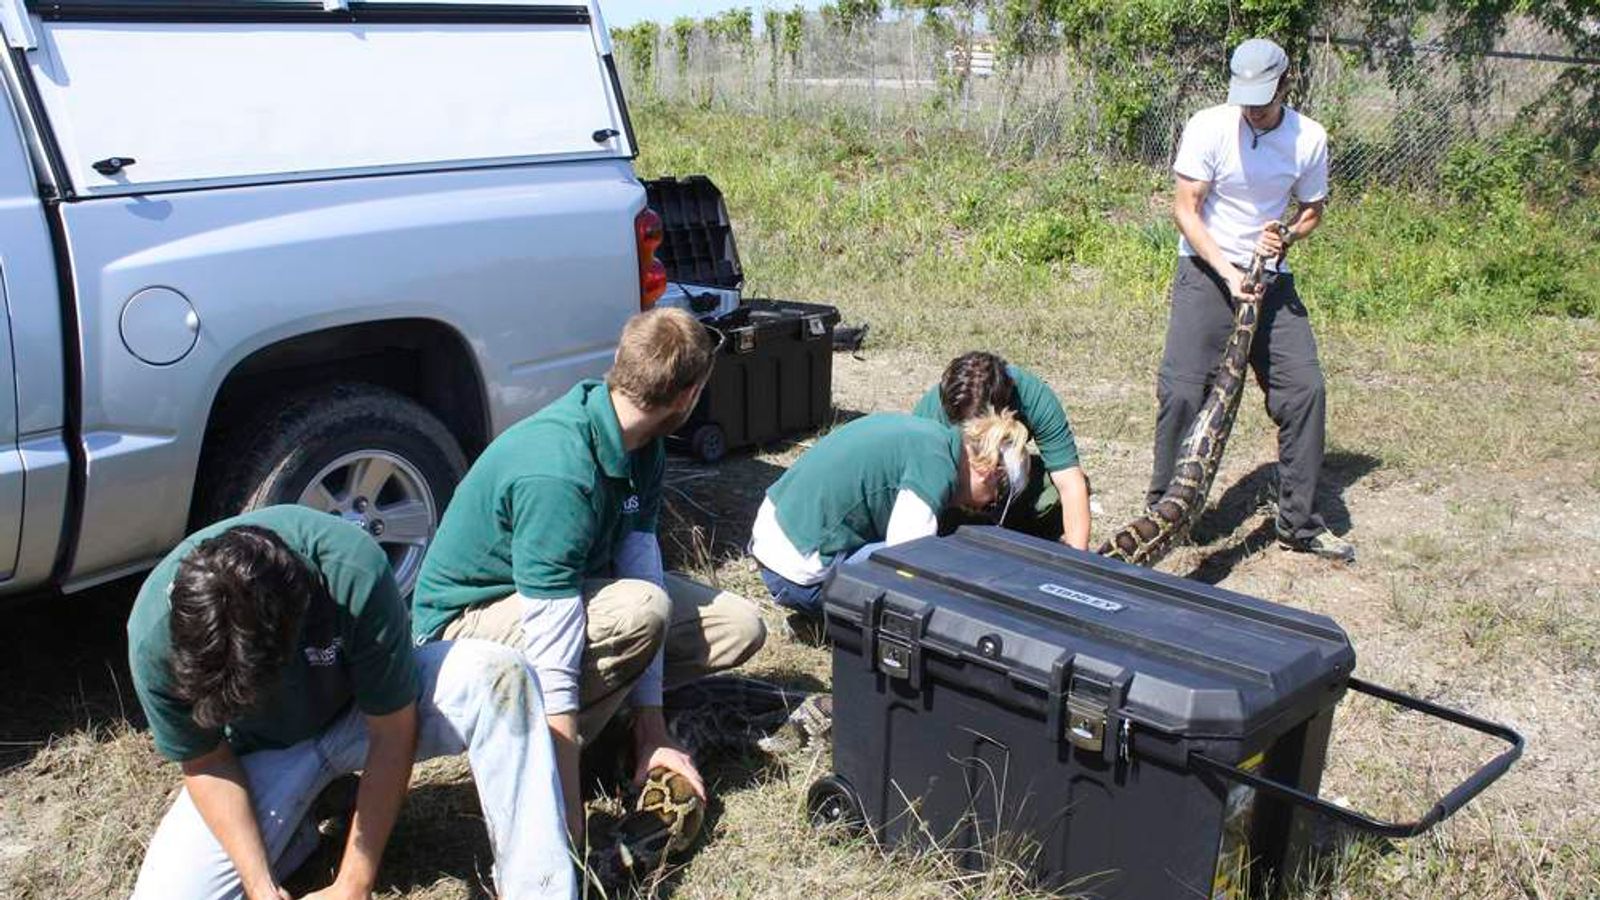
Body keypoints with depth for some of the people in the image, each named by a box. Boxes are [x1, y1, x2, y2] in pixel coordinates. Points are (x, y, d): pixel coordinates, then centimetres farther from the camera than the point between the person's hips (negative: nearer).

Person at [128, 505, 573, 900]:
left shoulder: (354, 572, -36)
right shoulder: (154, 632, -29)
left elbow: (393, 732, -25)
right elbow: (205, 765, -14)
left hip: (361, 711, -1)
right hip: (262, 753, 2)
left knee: (498, 674, -32)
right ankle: (295, 830, 10)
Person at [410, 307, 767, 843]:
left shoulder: (640, 446, -9)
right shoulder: (556, 473, -35)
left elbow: (639, 558, -12)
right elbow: (552, 654, -37)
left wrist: (652, 734, -16)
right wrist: (570, 825, -37)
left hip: (572, 588, 8)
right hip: (468, 618, -8)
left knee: (739, 628, -3)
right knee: (640, 611, -36)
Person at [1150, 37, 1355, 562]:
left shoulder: (1309, 139, -2)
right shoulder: (1209, 127, -11)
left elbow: (1312, 210, 12)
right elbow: (1185, 210, -11)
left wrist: (1286, 237, -11)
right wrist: (1228, 273, -21)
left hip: (1271, 277, 3)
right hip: (1206, 271, -3)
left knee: (1305, 390, -3)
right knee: (1182, 391, -13)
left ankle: (1299, 523, 11)